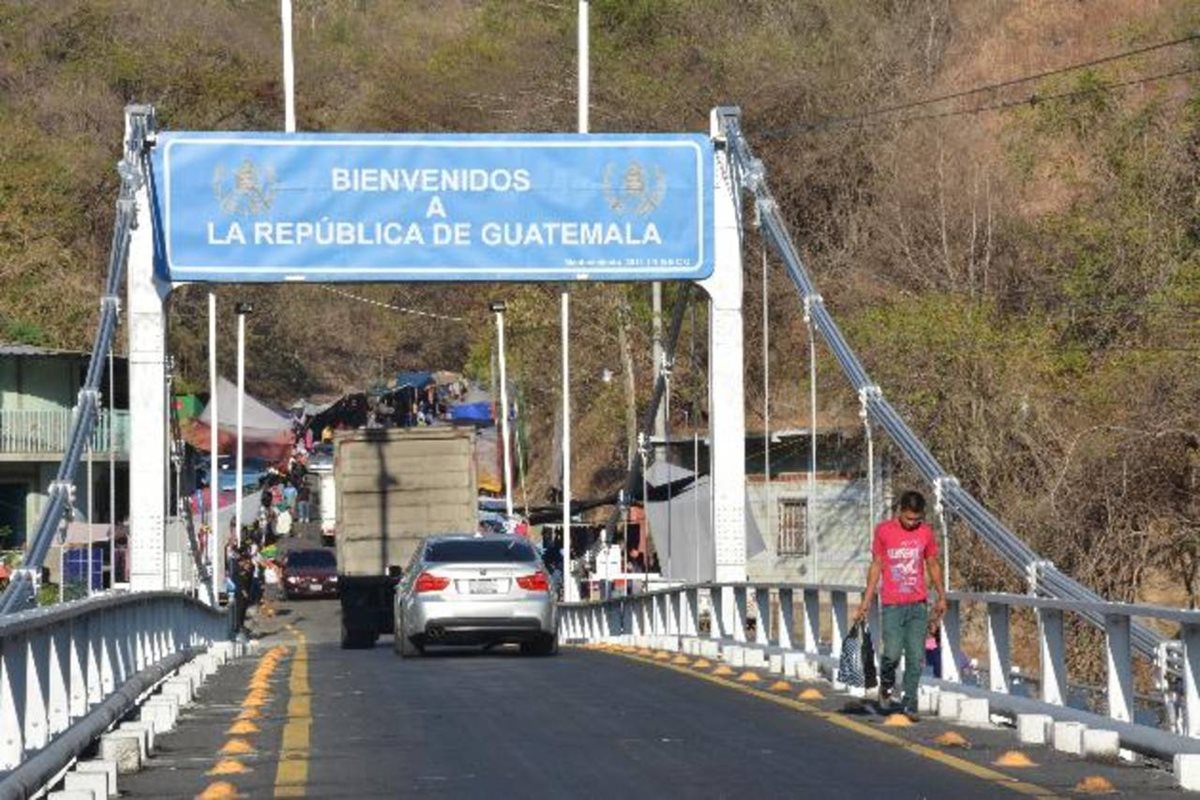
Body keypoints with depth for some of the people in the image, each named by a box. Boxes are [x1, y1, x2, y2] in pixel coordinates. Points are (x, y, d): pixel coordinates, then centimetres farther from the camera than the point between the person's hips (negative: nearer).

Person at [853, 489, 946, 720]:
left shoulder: (926, 532, 5)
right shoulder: (883, 531, -1)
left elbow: (933, 565, 16)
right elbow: (876, 566, 5)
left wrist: (942, 597, 14)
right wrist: (866, 602, 4)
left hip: (918, 605, 2)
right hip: (893, 605, -2)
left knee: (916, 658, 0)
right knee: (892, 653, -12)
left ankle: (910, 703, 9)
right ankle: (886, 687, 17)